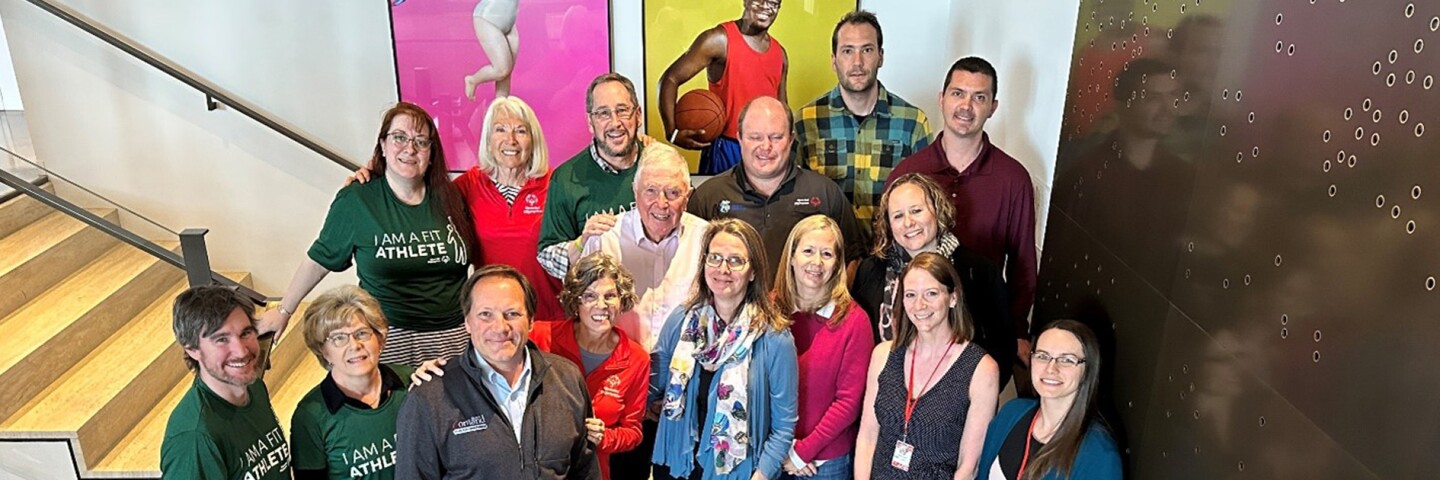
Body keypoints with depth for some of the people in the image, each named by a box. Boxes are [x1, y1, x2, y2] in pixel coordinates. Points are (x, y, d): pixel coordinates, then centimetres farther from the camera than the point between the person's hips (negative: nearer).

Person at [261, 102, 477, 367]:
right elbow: (320, 259, 5)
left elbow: (470, 256, 11)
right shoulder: (356, 200, -3)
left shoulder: (449, 198, 4)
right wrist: (284, 310, 10)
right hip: (389, 337, -2)